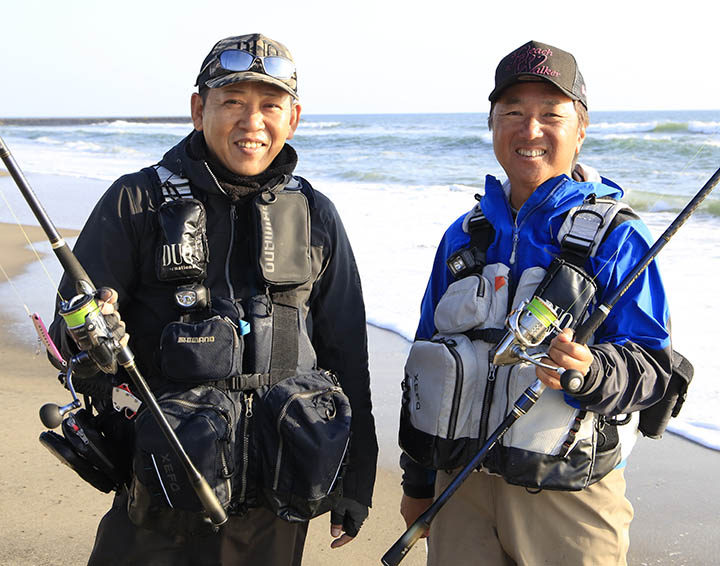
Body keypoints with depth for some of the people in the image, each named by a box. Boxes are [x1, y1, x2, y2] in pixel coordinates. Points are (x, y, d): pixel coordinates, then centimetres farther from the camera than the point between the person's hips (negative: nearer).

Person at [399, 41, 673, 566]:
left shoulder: (616, 237, -6)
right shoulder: (464, 235, 8)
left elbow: (652, 367, -12)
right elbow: (426, 360, 13)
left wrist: (589, 371, -34)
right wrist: (418, 481, 16)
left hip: (570, 501, -3)